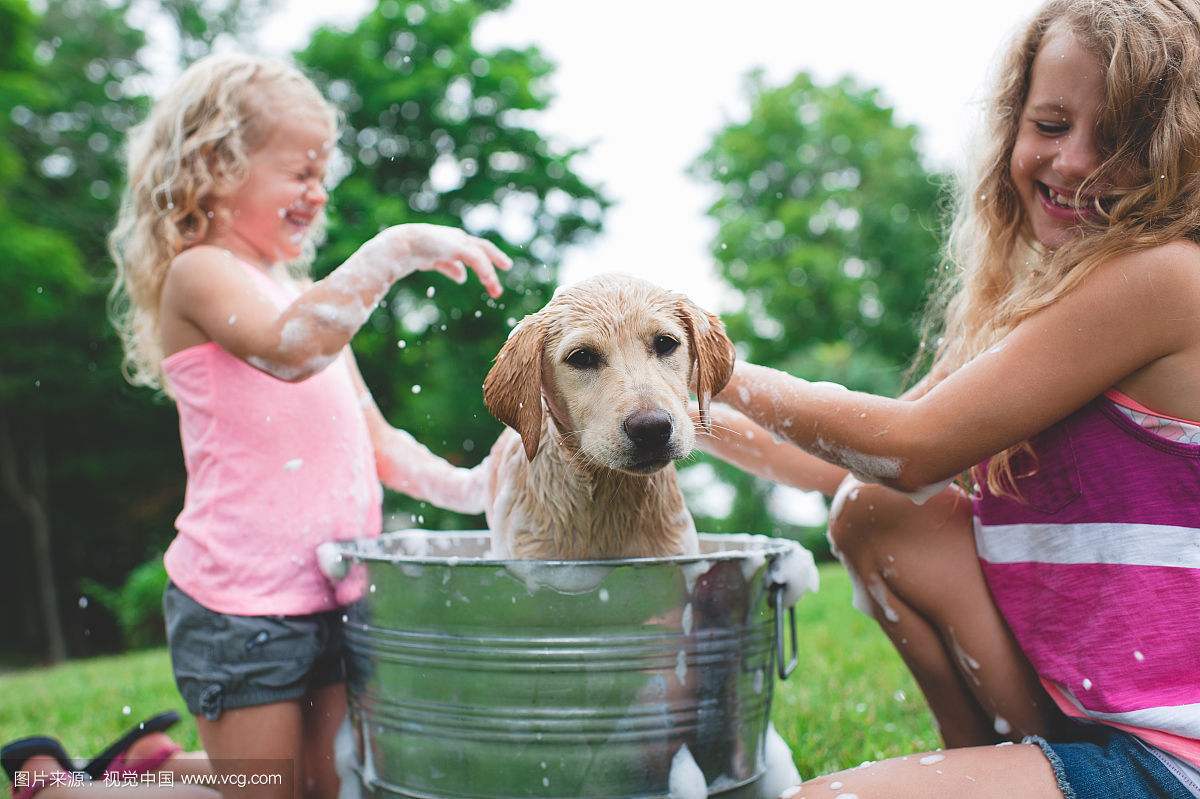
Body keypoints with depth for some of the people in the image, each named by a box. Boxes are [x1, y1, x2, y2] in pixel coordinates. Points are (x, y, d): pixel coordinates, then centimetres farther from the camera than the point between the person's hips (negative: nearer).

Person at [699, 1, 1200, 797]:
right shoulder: (1036, 300, 10)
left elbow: (916, 446, -18)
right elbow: (862, 468, 10)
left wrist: (719, 373, -8)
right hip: (1080, 702, 8)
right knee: (874, 514, -4)